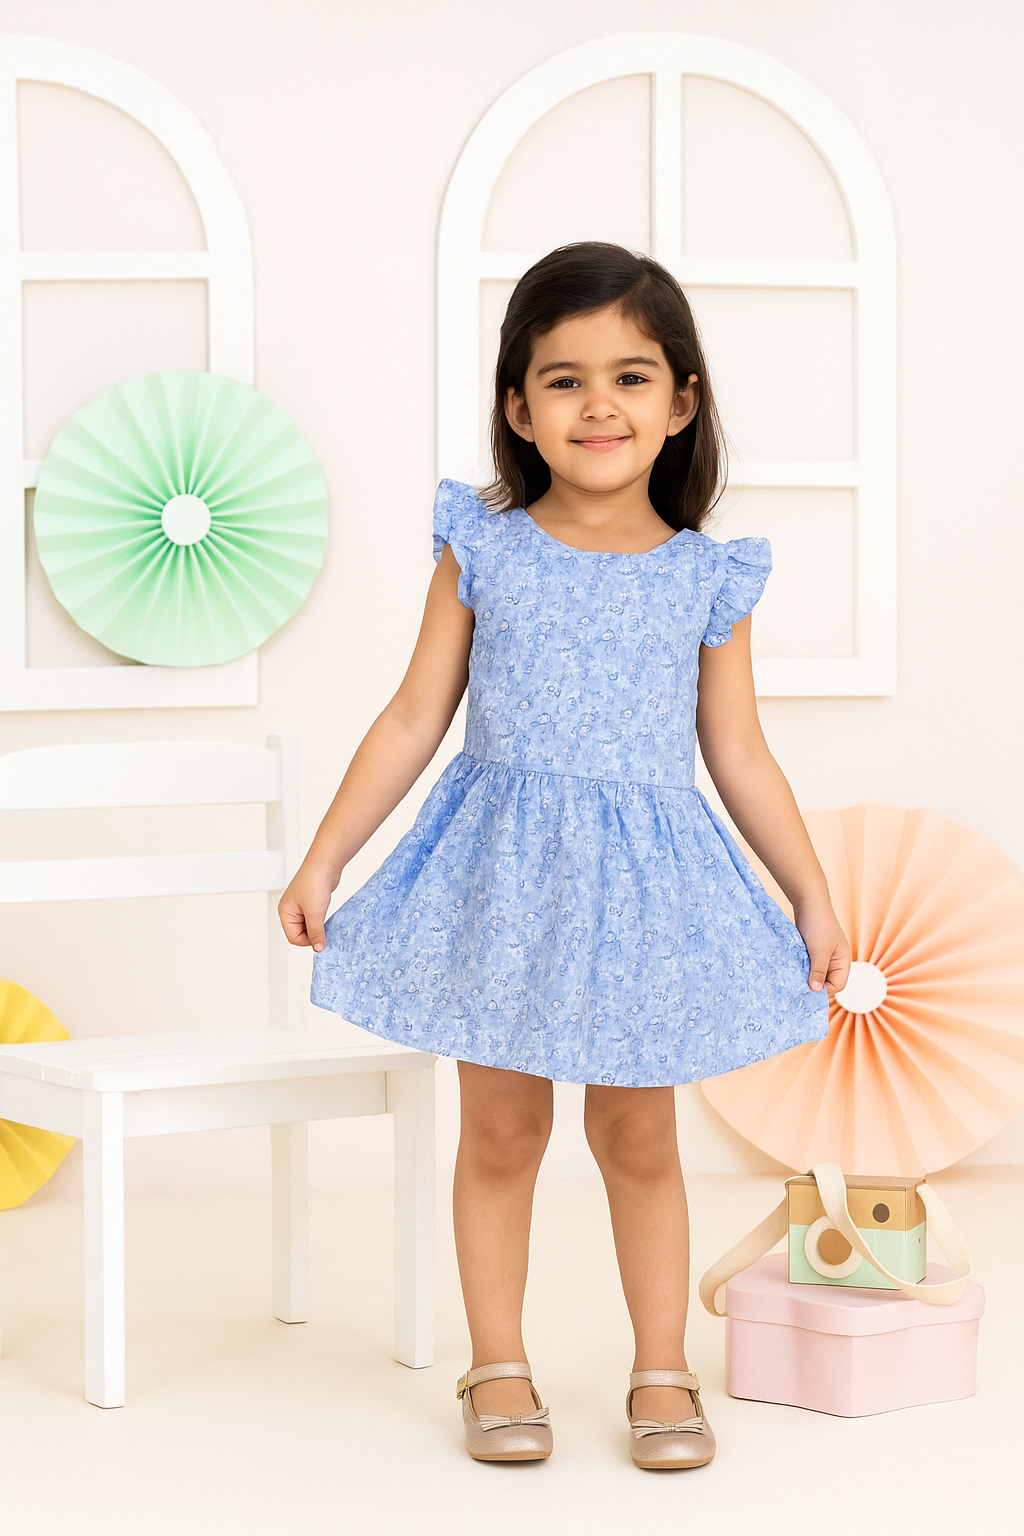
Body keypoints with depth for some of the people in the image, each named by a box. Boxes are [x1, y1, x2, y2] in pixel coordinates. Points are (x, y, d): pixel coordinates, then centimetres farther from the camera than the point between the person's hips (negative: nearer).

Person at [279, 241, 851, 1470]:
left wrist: (813, 897, 6)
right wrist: (323, 858, 0)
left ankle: (662, 1374, 21)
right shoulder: (480, 550, -2)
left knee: (637, 1139, 8)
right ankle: (499, 1370, 21)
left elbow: (739, 755, 6)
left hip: (644, 886, 0)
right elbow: (414, 720, 1)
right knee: (500, 1133, 8)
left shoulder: (707, 580, -1)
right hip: (502, 878, 0)